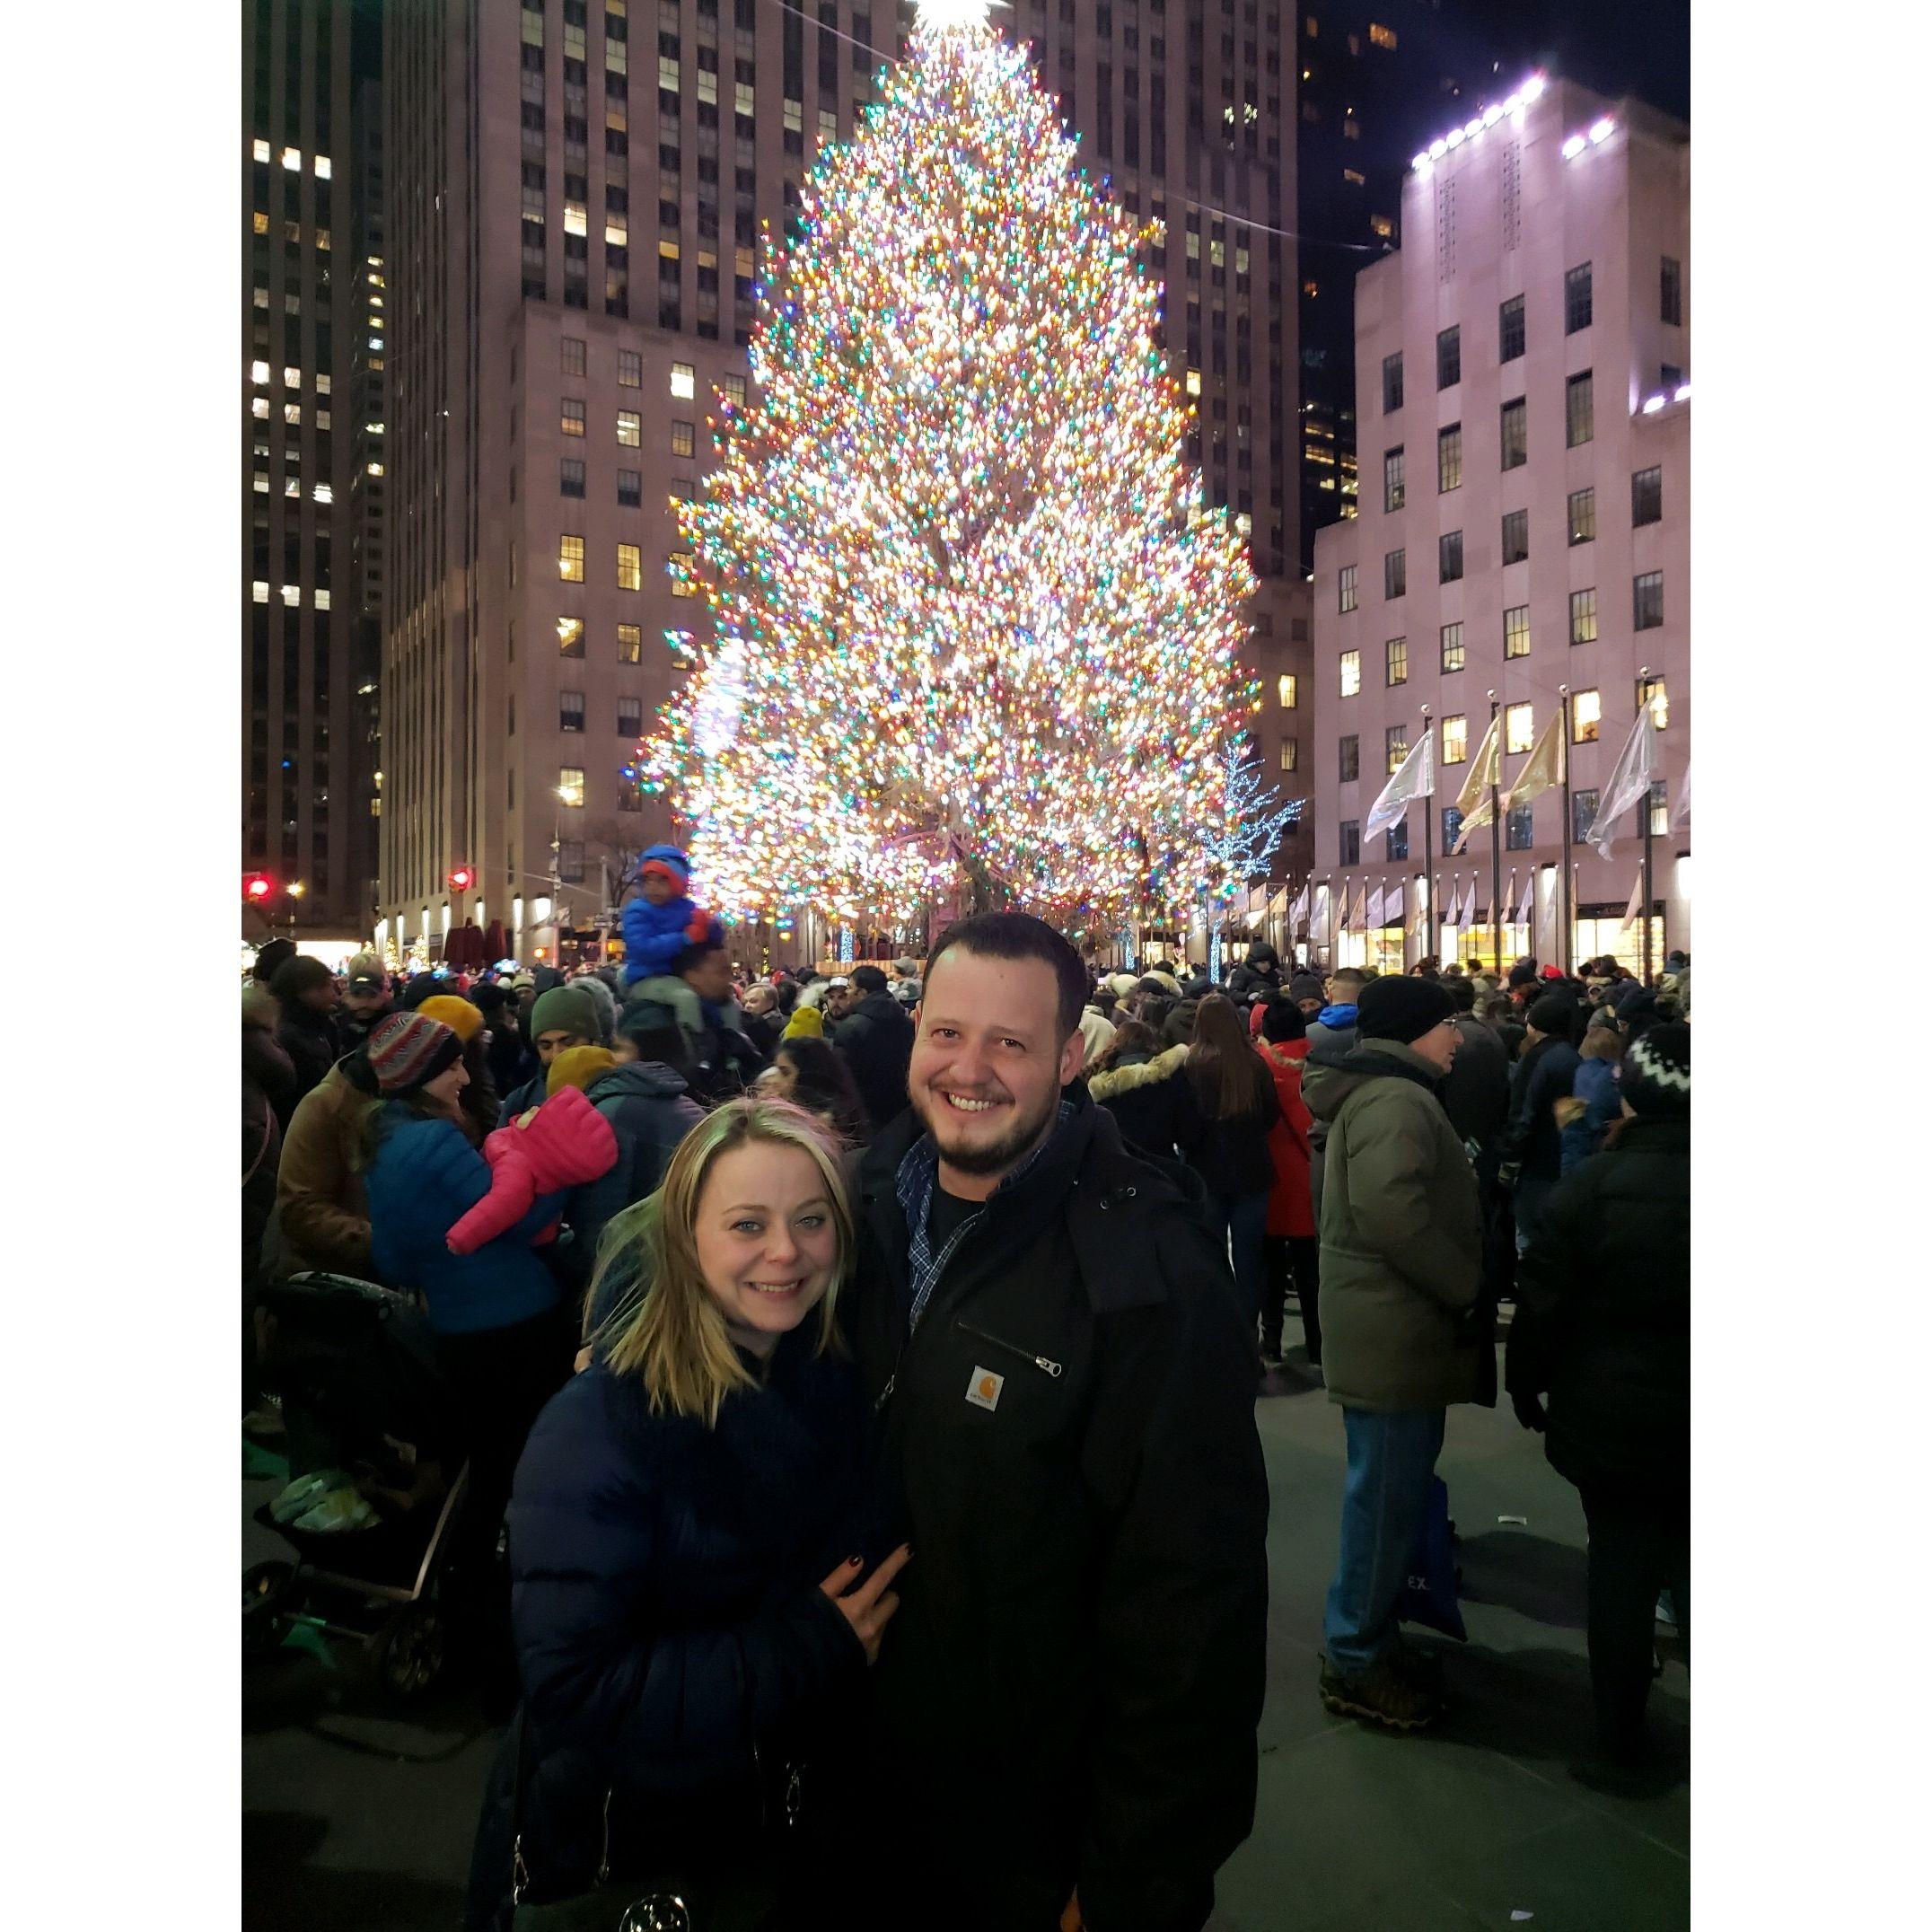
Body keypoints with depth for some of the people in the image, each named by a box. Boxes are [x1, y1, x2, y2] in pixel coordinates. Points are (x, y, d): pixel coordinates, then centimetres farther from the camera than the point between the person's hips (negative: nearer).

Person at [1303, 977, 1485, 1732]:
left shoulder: (1385, 1093, 17)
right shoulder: (1393, 1099, -19)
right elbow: (1391, 1208, -33)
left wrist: (1456, 1288, 17)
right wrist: (1466, 1287, -20)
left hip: (1395, 1325, 11)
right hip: (1393, 1331, -11)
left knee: (1390, 1491, 19)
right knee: (1387, 1497, -1)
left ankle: (1365, 1637, 32)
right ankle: (1354, 1662, 12)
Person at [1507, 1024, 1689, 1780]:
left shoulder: (1593, 1183, -13)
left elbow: (1543, 1300, -11)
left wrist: (1525, 1384, 3)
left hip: (1609, 1415, -1)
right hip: (1684, 1420, 1)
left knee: (1619, 1565, 13)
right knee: (1684, 1568, 17)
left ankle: (1621, 1732, 25)